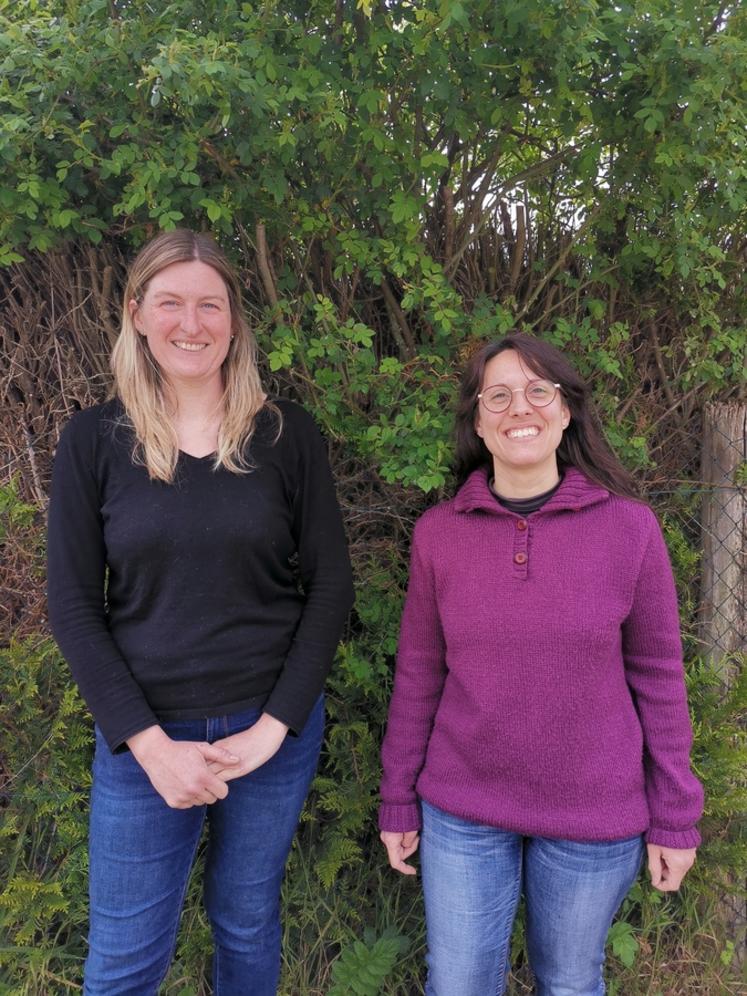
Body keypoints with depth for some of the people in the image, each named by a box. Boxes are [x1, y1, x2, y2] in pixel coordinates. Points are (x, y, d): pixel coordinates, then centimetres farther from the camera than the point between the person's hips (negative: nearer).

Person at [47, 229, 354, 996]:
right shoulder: (94, 440, -5)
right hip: (144, 738, 0)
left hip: (273, 729, 1)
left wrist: (274, 727, -9)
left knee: (247, 924, 19)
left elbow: (329, 586, -3)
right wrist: (150, 742, -11)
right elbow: (73, 604, -5)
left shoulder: (288, 435, -4)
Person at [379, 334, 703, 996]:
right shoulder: (438, 532, -6)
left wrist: (675, 816, 0)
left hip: (596, 818, 0)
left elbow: (657, 678, -3)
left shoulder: (630, 526, -9)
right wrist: (398, 803, 5)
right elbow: (418, 677, 0)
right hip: (462, 814, 1)